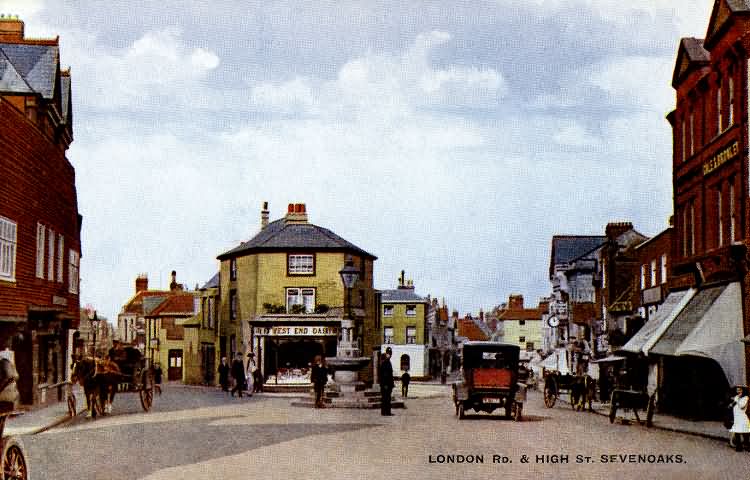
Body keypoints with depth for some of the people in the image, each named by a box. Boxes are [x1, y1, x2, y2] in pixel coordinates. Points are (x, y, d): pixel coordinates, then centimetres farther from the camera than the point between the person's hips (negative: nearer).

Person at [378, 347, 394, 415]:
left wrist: (391, 384, 20)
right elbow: (381, 374, -18)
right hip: (385, 384, -9)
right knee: (385, 398, -6)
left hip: (388, 384, 9)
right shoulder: (383, 362, -12)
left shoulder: (389, 362, 16)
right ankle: (384, 412, -4)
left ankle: (387, 412, 14)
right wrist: (384, 384, -21)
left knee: (388, 398, 10)